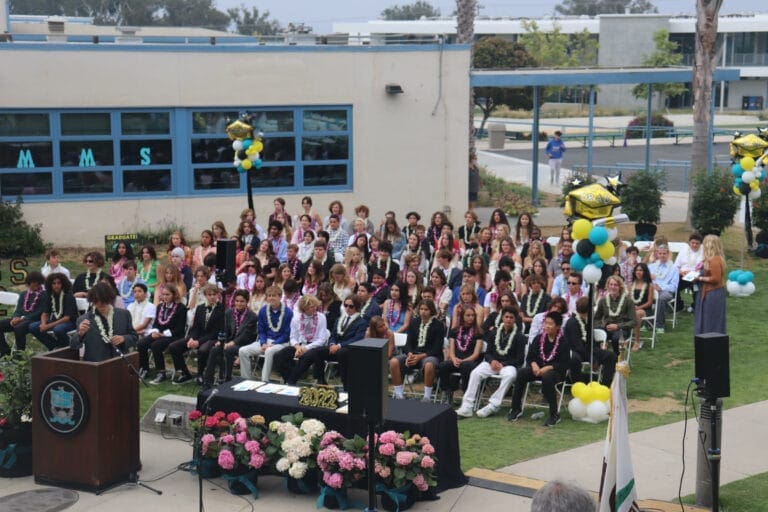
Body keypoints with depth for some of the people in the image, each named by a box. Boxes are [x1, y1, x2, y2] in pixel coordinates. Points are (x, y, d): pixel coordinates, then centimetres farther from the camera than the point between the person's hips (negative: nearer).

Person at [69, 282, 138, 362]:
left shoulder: (124, 315, 10)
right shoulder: (84, 319, 5)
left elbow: (133, 337, 17)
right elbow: (73, 346, 1)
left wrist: (123, 338, -4)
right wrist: (80, 334, -19)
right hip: (93, 364, -1)